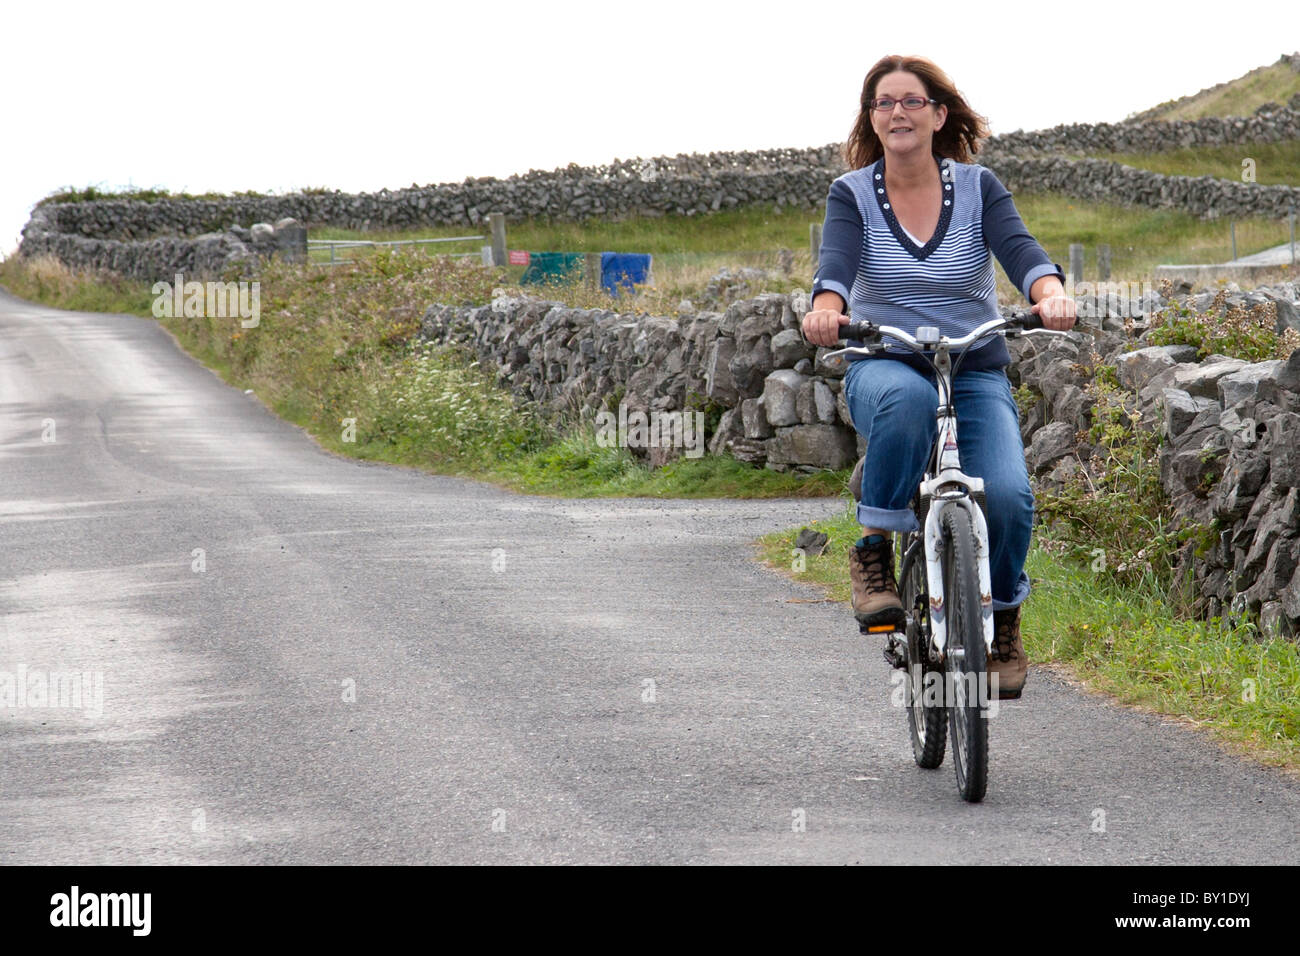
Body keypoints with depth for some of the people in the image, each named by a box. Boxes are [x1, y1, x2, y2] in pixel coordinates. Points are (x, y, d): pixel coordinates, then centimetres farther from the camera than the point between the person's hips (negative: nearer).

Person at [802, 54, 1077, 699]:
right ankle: (874, 551, -22)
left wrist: (1051, 294, -38)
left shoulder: (977, 188, 2)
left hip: (977, 374, 1)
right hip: (884, 367, -1)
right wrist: (826, 308, -41)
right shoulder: (852, 194, 1)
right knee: (907, 399, -40)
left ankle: (1003, 621, 4)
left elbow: (1020, 249, -15)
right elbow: (838, 262, -17)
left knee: (1007, 494, -24)